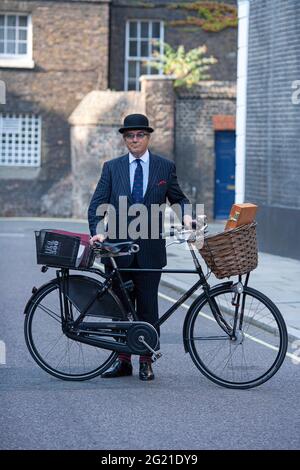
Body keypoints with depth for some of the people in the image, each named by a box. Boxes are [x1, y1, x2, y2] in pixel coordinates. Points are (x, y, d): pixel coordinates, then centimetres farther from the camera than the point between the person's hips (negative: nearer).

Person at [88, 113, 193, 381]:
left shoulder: (165, 167, 5)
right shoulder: (112, 167, 6)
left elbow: (178, 198, 13)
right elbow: (97, 204, 2)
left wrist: (185, 215, -8)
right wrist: (98, 232, -14)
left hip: (150, 249, -1)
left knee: (148, 308, 2)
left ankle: (146, 362, 9)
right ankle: (123, 360, 15)